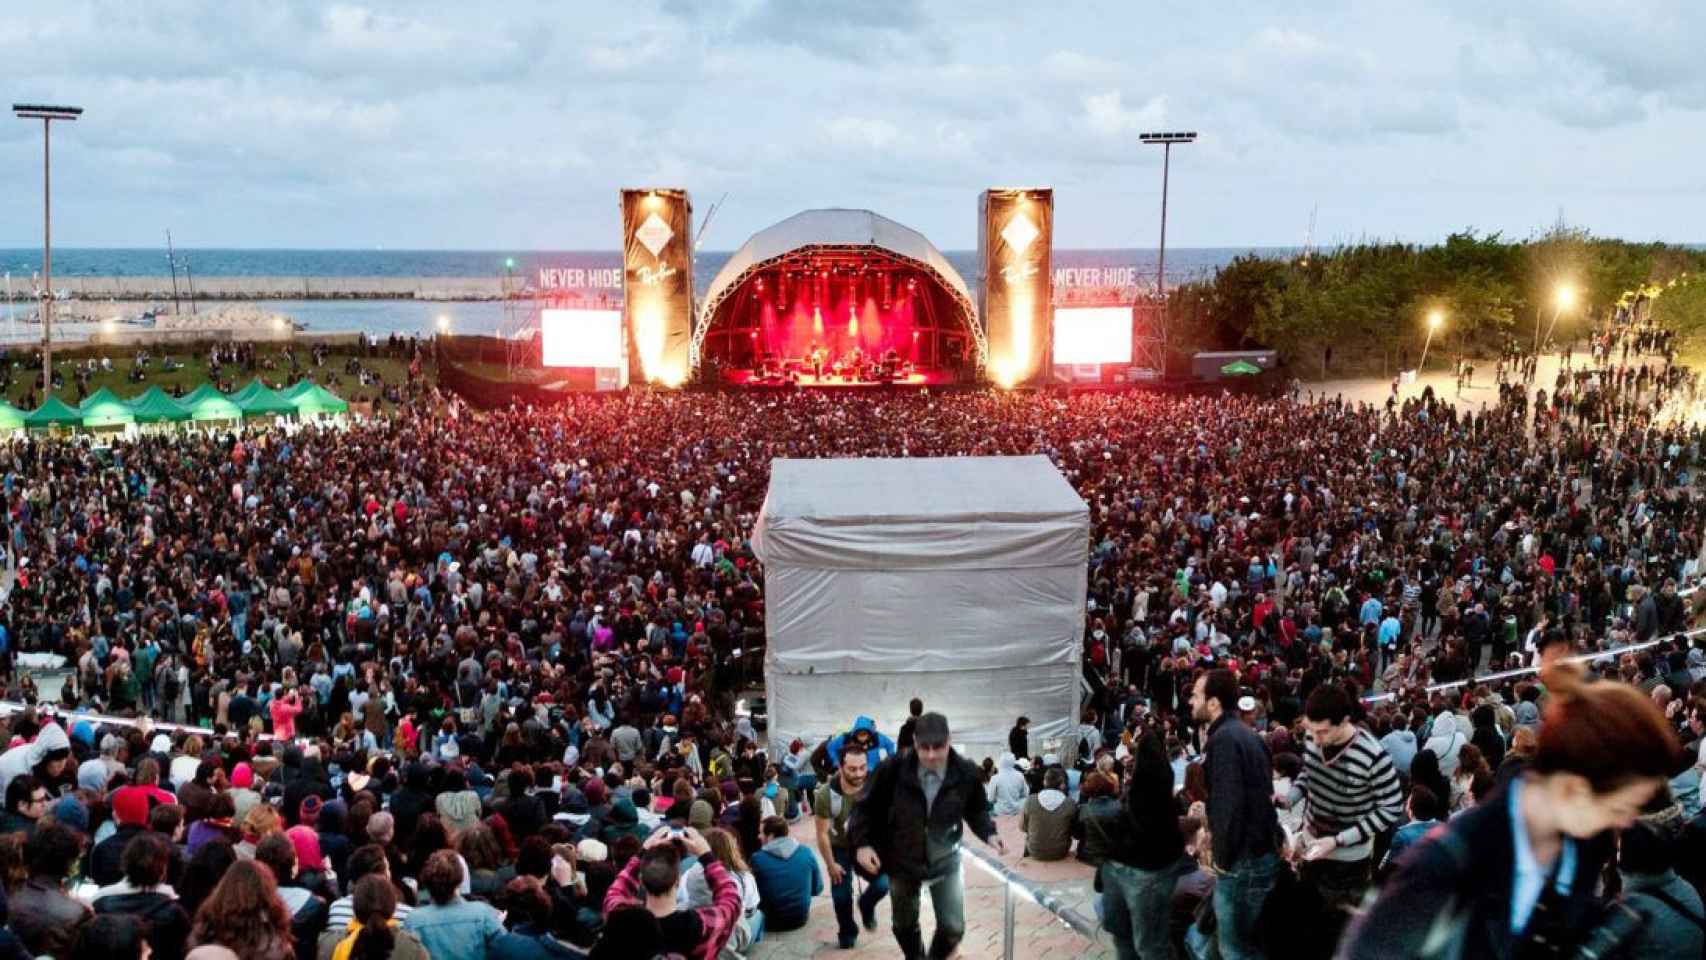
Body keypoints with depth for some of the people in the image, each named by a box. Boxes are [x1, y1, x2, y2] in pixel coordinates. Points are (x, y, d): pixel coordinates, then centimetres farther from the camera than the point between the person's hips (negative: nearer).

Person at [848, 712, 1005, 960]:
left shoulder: (966, 772, -18)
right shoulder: (893, 769, -23)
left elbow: (977, 810, 2)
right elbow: (866, 807, -9)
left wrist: (989, 833, -15)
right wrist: (862, 843, -20)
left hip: (945, 862, 0)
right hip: (902, 862, 0)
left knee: (953, 928, 0)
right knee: (905, 926, 19)